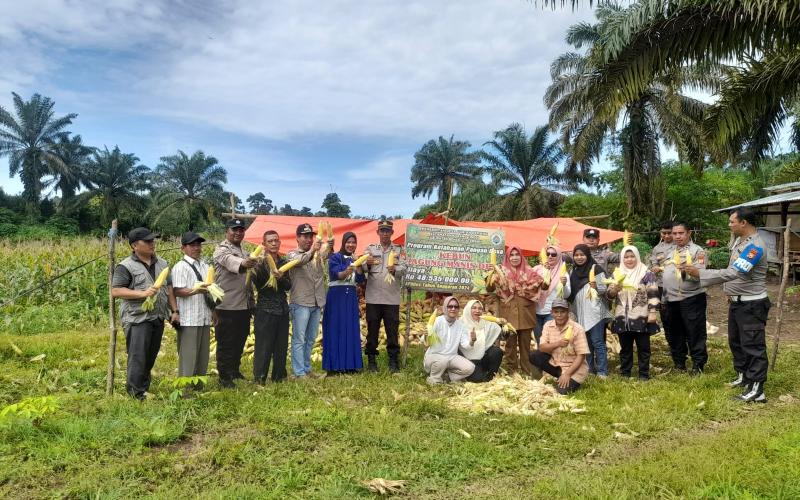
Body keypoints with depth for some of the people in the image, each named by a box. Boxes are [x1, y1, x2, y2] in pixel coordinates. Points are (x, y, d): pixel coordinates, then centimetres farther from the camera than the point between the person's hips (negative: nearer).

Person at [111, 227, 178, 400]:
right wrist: (143, 293, -22)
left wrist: (175, 311, 9)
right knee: (138, 358, -6)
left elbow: (169, 288, 16)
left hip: (158, 318, 6)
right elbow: (115, 291, -14)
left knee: (151, 356, 14)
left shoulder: (162, 263, 13)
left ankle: (145, 388, 26)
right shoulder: (126, 266, -7)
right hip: (137, 319, -6)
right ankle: (136, 394, 4)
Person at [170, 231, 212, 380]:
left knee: (203, 355, 14)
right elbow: (177, 291, -16)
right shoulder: (180, 267, -7)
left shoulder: (205, 266, 15)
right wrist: (195, 290, -31)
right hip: (189, 319, -7)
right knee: (188, 356, -3)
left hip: (204, 318, 7)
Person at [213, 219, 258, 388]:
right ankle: (224, 376, 9)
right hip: (227, 305, -8)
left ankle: (235, 370, 30)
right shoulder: (222, 249, -8)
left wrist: (252, 300, 19)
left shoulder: (244, 252, 17)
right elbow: (229, 261, -33)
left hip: (244, 305, 8)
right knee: (226, 343, 0)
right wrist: (243, 263, -55)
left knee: (240, 341, 16)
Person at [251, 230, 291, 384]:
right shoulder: (260, 263, -5)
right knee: (263, 346, -3)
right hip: (265, 310, -5)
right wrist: (263, 263, -26)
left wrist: (281, 278, -16)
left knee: (281, 345, 10)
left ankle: (279, 376, 21)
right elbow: (259, 285, -18)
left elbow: (288, 286, 5)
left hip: (282, 309, 5)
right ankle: (259, 378, 5)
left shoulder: (283, 262, 10)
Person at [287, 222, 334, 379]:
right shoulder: (293, 254, -3)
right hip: (300, 303, -5)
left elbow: (326, 254, -12)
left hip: (317, 303, 5)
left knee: (311, 339, 14)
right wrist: (312, 250, -44)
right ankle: (299, 372, 3)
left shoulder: (318, 252, 10)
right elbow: (300, 260, -26)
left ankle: (307, 369, 24)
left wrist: (330, 247, -35)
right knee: (299, 339, -2)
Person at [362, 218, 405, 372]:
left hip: (392, 298, 0)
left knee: (392, 330, 3)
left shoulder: (399, 249, 10)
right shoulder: (370, 248, 10)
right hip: (373, 297, 0)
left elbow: (404, 268, -5)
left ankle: (393, 360, 12)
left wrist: (395, 270, -28)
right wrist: (367, 264, -25)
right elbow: (363, 269, -2)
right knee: (372, 330, 6)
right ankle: (371, 360, 15)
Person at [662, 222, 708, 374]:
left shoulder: (697, 251, -6)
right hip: (671, 300, 7)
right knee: (673, 333, 14)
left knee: (695, 333, -1)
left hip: (692, 298, -6)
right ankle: (679, 362, 28)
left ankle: (698, 364, 11)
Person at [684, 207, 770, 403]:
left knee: (753, 345, -5)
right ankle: (743, 375, 34)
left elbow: (733, 272, -32)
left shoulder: (754, 246, -24)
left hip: (751, 304, -10)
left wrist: (699, 273, -32)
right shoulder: (739, 240, 7)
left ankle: (756, 390, 0)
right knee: (735, 341, 19)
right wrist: (731, 292, 15)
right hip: (736, 302, 10)